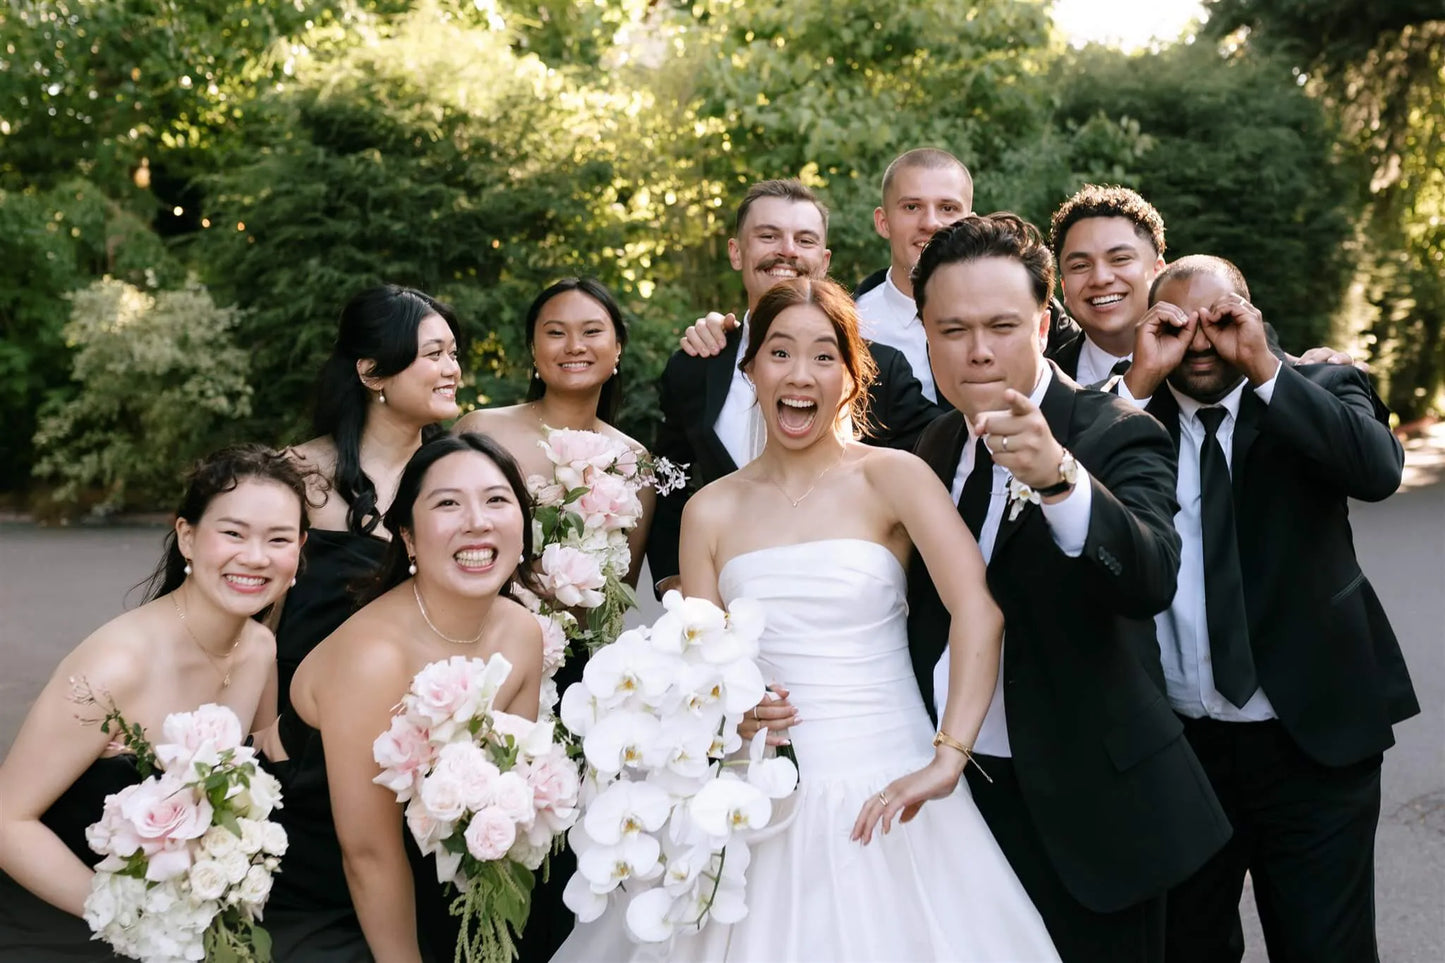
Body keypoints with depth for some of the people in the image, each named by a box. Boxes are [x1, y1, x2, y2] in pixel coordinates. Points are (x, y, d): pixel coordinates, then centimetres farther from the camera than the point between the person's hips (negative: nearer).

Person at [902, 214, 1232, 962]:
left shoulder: (1117, 436, -13)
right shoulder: (936, 446, 6)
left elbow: (1151, 578, -33)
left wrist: (1058, 475, -49)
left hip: (1084, 811, -5)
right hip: (958, 790, 5)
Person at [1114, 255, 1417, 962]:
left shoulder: (1318, 393, 0)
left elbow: (1379, 469, -20)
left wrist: (1264, 368, -21)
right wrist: (1139, 385, -15)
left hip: (1313, 739, -2)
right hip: (1176, 744, 2)